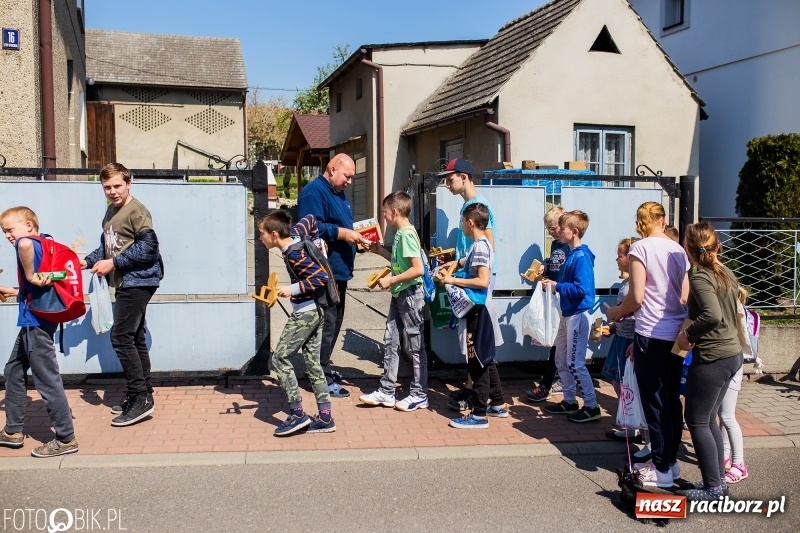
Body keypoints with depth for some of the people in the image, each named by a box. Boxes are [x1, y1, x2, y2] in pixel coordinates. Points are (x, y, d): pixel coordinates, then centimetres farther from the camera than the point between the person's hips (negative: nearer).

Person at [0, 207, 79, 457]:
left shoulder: (28, 244, -12)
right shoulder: (42, 246, 15)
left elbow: (24, 243, -41)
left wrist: (30, 276, -30)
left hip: (36, 321, -11)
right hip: (33, 321, 11)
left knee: (47, 379, -4)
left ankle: (66, 439, 3)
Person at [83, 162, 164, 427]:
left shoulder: (136, 210, -13)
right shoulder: (111, 211, 15)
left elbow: (148, 246, -21)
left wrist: (114, 263, -18)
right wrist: (88, 261, 6)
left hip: (138, 281, -9)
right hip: (125, 283, 9)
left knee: (121, 338, -11)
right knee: (134, 338, 13)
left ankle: (141, 397, -5)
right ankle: (141, 395, 21)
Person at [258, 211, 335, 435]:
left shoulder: (294, 255, -21)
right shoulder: (295, 234, 4)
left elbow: (322, 278, -24)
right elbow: (310, 219, 23)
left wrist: (293, 289, -23)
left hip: (305, 312, -10)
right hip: (315, 310, 10)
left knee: (280, 358, -3)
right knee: (312, 362, 11)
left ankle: (297, 414, -1)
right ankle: (325, 417, 13)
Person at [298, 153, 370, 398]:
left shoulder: (339, 193, 18)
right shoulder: (314, 192, -14)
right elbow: (312, 227, -25)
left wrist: (354, 236, 9)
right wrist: (343, 233, -23)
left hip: (338, 270, 10)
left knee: (334, 322, 17)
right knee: (326, 324, -7)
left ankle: (324, 368, 29)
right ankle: (323, 378, 0)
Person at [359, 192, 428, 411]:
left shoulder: (407, 234, -18)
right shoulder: (400, 233, 10)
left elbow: (418, 269, -24)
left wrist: (391, 280, -20)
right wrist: (380, 251, 15)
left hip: (410, 295, -10)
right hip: (399, 295, 10)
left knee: (415, 346, 2)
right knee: (390, 342, 11)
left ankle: (419, 395, 14)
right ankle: (386, 392, 19)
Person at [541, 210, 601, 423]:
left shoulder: (582, 257, -19)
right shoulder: (571, 254, 10)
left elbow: (582, 288, -27)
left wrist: (557, 286, -18)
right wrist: (552, 284, 1)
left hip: (578, 314, -10)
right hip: (568, 313, 10)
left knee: (575, 362, -4)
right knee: (561, 360, 16)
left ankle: (592, 407, 6)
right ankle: (569, 401, 28)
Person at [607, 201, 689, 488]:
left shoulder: (640, 248, -9)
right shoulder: (678, 250, 8)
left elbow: (637, 297, -14)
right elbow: (684, 297, 10)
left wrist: (616, 313, 6)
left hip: (652, 335, -7)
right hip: (676, 335, 7)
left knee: (654, 402, 2)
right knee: (671, 399, 15)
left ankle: (662, 469, 9)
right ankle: (669, 459, 25)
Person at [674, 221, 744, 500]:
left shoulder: (699, 278, -17)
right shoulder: (727, 274, 9)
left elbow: (713, 314, -32)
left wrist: (687, 334, -17)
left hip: (712, 358, -9)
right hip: (732, 354, 9)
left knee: (697, 421, 3)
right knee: (708, 419, 18)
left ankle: (712, 487, 9)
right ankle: (719, 479, 25)